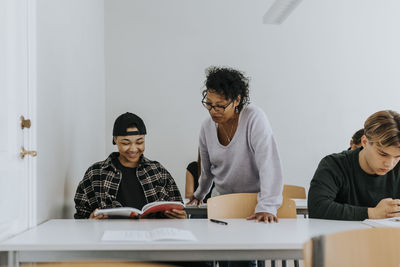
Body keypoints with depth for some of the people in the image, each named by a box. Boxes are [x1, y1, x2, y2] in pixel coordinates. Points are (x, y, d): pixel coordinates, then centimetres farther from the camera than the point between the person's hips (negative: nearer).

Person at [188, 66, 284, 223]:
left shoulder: (254, 118, -17)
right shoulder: (207, 127, 1)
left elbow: (268, 164, -26)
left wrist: (266, 208, -36)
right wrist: (198, 195, 32)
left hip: (254, 197, -4)